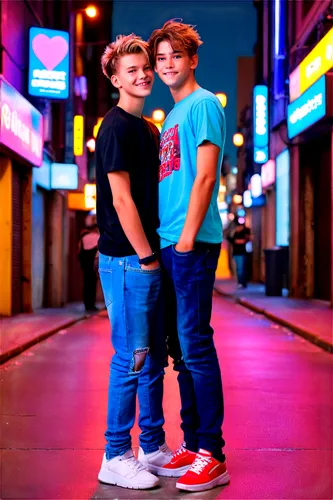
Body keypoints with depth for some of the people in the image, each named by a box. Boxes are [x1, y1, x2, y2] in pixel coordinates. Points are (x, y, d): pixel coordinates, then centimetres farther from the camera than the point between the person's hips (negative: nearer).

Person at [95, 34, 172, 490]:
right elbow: (121, 200, -15)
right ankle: (116, 459, 6)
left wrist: (155, 253, 12)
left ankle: (153, 448, 24)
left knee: (153, 358, 13)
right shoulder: (116, 127, -9)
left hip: (148, 257, 9)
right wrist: (145, 256, -14)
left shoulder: (148, 128, 18)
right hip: (127, 259, -9)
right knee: (131, 359, -5)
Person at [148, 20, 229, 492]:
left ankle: (212, 455, -3)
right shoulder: (172, 116, 22)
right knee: (180, 348, 10)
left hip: (192, 243, -9)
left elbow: (204, 176, -12)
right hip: (170, 245, 9)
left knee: (195, 344, -9)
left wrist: (187, 238, -17)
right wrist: (162, 242, 15)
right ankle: (192, 444, 18)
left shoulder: (204, 104, -3)